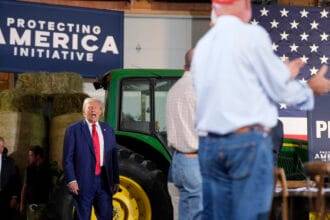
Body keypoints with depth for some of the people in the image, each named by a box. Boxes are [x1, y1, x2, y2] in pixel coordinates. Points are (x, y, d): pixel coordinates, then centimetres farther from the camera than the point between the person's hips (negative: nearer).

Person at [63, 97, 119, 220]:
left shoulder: (107, 130, 12)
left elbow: (114, 156, 13)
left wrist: (115, 180, 8)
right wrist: (71, 180, -13)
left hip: (105, 182, 4)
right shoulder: (73, 130, -1)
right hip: (83, 182, -4)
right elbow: (67, 158, -5)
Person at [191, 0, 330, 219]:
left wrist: (283, 74, 29)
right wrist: (312, 88, 18)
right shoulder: (251, 35, -6)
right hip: (248, 141, -6)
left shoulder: (203, 44, 12)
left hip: (209, 143, 6)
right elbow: (280, 89, -1)